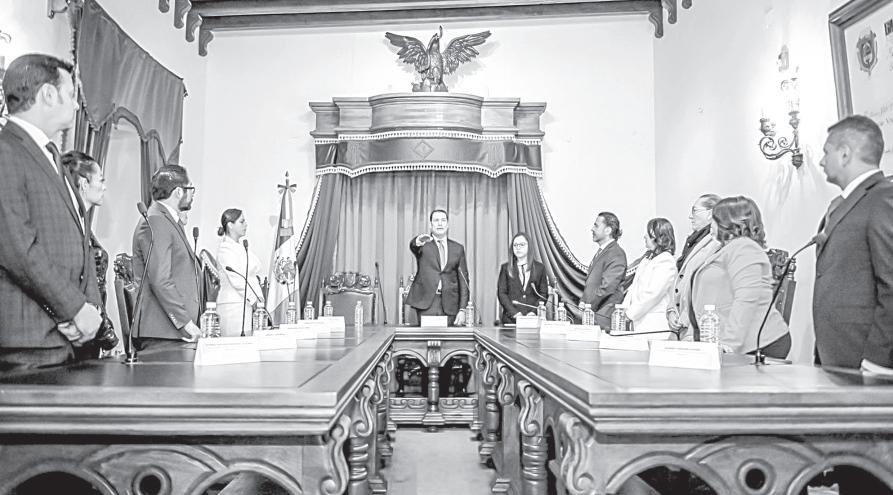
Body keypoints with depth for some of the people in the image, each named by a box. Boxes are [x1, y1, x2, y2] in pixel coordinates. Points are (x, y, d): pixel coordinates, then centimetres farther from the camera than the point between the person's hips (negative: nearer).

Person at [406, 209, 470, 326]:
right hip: (426, 303, -2)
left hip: (449, 304, 2)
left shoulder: (458, 248, 12)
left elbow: (463, 280, 9)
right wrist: (418, 242, -44)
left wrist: (462, 309, 2)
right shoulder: (424, 244, 6)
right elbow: (413, 245, -19)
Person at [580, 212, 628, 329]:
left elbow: (606, 287, -20)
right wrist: (583, 301, 6)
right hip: (591, 315, 9)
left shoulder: (616, 254, -14)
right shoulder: (601, 251, 17)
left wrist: (587, 305, -14)